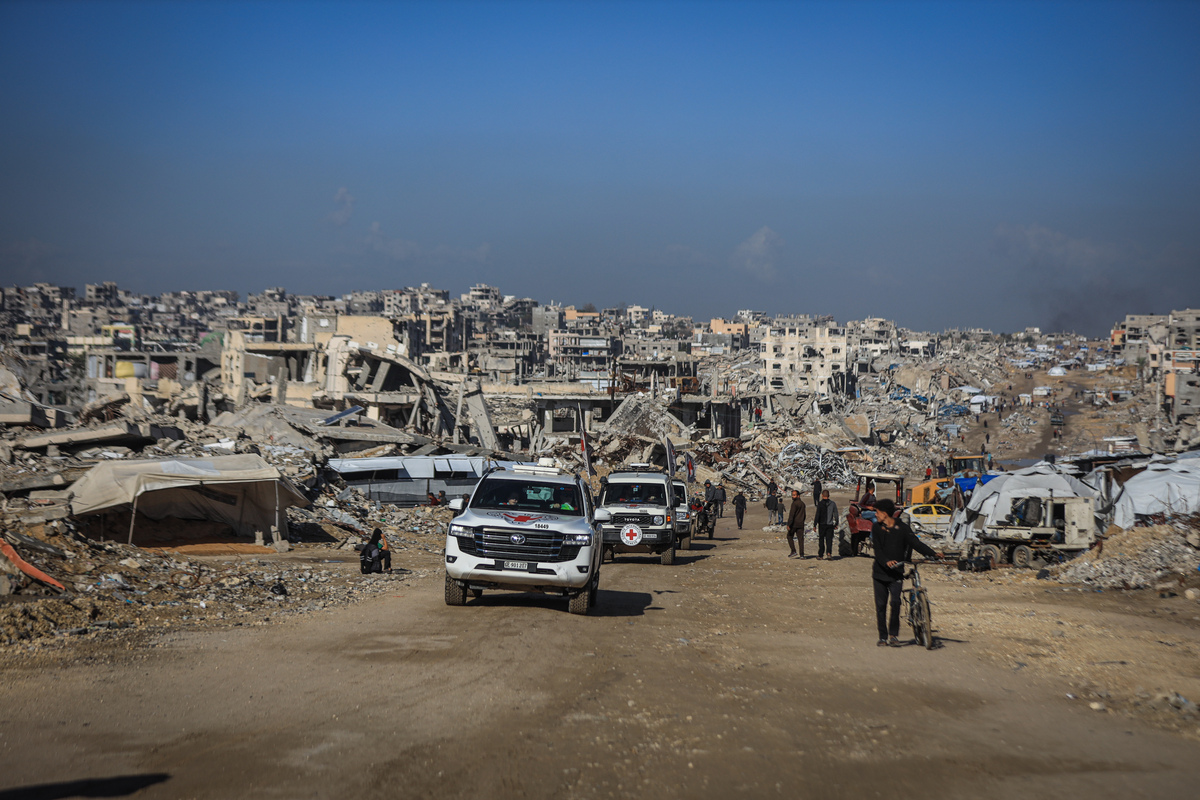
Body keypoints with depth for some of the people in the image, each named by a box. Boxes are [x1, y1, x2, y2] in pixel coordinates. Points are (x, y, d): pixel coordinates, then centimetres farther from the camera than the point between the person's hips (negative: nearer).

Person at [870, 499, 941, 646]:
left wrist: (933, 553, -20)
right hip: (880, 572, 1)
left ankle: (893, 634, -4)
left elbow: (915, 542, -5)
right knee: (881, 605, 2)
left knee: (895, 602, -16)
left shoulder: (902, 527, 1)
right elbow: (877, 549, -9)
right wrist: (886, 561, -28)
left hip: (896, 573, -1)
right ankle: (883, 637, 14)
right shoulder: (876, 527, 2)